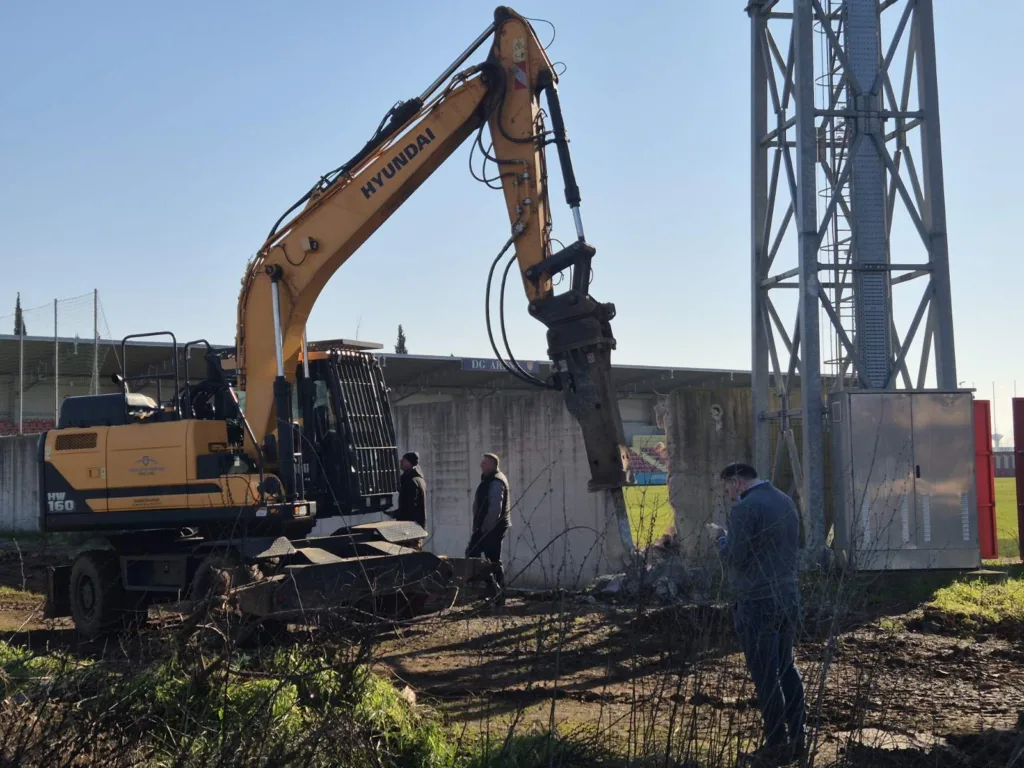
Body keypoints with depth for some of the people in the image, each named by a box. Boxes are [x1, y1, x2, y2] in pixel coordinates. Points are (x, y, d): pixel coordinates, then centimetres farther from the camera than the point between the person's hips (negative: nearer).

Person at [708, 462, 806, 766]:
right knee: (786, 668, 16)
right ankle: (797, 737, 19)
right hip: (788, 596, 8)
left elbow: (734, 558, -16)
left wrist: (720, 537, 2)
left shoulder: (745, 508, -16)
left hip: (757, 603, -8)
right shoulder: (786, 501, 10)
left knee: (765, 675, -1)